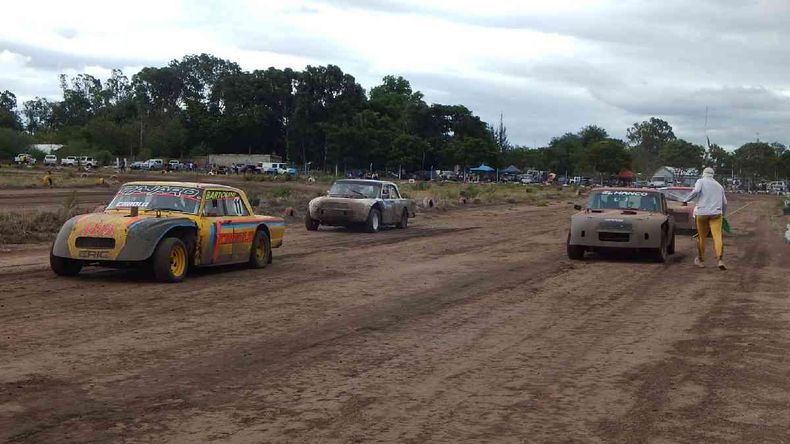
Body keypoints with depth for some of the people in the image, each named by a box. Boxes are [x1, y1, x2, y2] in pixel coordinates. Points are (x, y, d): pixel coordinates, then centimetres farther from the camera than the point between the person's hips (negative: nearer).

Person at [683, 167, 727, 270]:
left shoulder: (701, 181, 7)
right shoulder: (719, 186, 20)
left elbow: (696, 191, -15)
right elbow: (724, 203, 23)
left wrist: (686, 200, -6)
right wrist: (722, 214, 37)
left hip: (702, 213, -2)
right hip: (716, 214, 2)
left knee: (701, 237, 12)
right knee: (717, 237, -9)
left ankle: (700, 260, 24)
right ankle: (720, 260, -25)